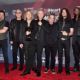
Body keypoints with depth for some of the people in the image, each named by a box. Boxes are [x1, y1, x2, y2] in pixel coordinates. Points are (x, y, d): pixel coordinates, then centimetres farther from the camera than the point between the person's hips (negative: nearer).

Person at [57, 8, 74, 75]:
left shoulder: (70, 21, 5)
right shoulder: (59, 21, 10)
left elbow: (71, 32, 1)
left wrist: (67, 34, -17)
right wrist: (59, 35, -3)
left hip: (67, 40, -1)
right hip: (60, 40, 2)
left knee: (67, 55, -2)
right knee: (60, 55, 5)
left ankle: (67, 70, 6)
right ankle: (60, 69, 14)